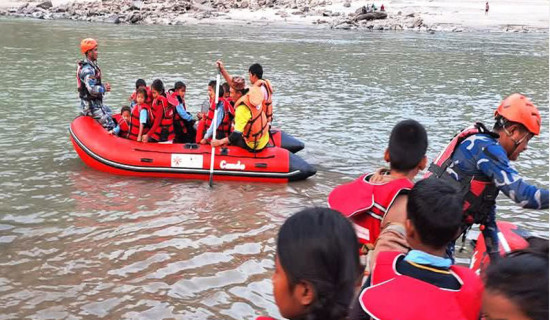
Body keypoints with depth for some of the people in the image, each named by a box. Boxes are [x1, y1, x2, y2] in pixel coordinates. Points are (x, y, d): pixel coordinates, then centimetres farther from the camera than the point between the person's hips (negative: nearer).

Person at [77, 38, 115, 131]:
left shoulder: (91, 65, 11)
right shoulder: (87, 69, -23)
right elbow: (92, 90, -30)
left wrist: (103, 85, 6)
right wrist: (104, 88, -15)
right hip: (91, 105, -11)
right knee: (110, 126, -13)